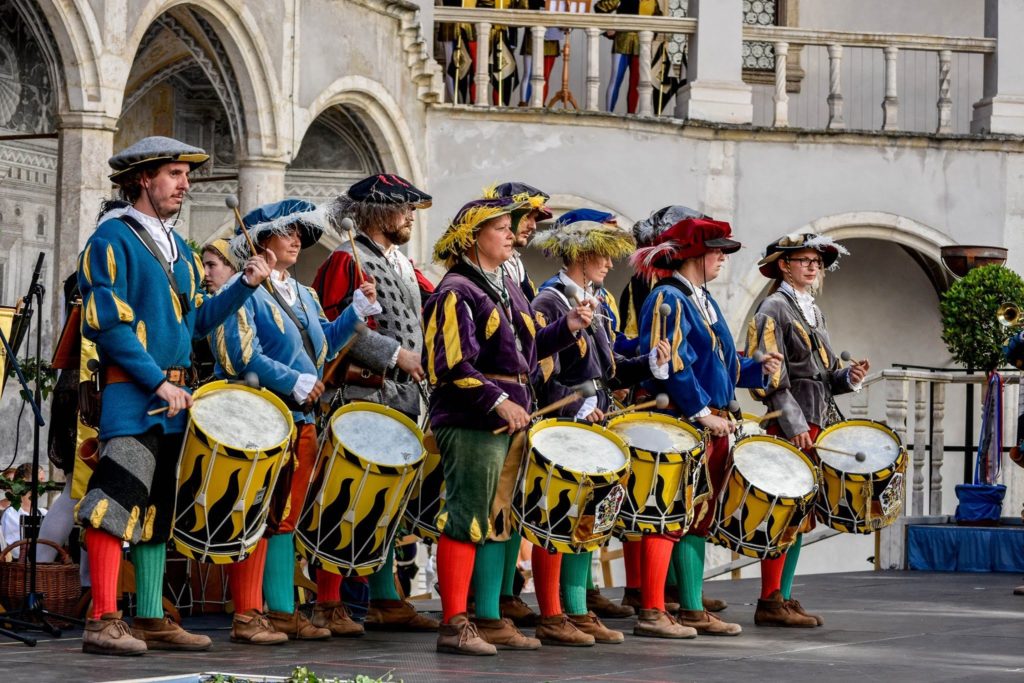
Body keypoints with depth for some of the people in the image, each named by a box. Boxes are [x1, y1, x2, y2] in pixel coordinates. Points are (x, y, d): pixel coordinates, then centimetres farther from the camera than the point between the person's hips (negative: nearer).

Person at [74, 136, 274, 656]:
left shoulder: (177, 247, 19)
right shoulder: (113, 240, -7)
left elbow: (197, 321, 18)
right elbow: (107, 324, -15)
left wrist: (245, 286, 6)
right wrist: (158, 383, -18)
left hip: (173, 398, 9)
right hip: (131, 396, -9)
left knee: (158, 509, 11)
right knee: (119, 500, -15)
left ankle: (151, 620, 16)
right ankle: (103, 622, -17)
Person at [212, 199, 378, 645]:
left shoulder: (302, 296, 20)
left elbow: (325, 343, 19)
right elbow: (239, 355, -17)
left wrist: (359, 309, 7)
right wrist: (297, 384, -18)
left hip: (300, 420, 8)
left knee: (285, 518, 10)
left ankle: (282, 612, 14)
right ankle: (247, 616, -5)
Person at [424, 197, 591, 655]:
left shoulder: (507, 288, 17)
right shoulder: (456, 293, -11)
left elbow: (526, 348, 23)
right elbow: (453, 366, -17)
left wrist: (567, 329, 9)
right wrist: (498, 402, -21)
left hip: (510, 422, 9)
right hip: (471, 424, -9)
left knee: (498, 522, 11)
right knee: (466, 521, -8)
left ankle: (489, 620, 17)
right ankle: (454, 625, -5)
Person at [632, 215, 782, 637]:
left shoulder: (704, 301, 19)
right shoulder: (668, 300, -10)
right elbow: (671, 365, -18)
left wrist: (757, 369, 9)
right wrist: (702, 413, -19)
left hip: (712, 425, 9)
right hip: (680, 424, -9)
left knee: (698, 518, 10)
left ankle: (692, 609, 15)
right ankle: (651, 610, -6)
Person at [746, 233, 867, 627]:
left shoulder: (813, 312, 21)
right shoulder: (773, 309, -5)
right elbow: (769, 375, -14)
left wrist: (847, 378, 2)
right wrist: (794, 424, -19)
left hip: (816, 425, 9)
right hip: (790, 427, -9)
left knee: (799, 515, 9)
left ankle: (782, 598, 13)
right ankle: (770, 603, -7)